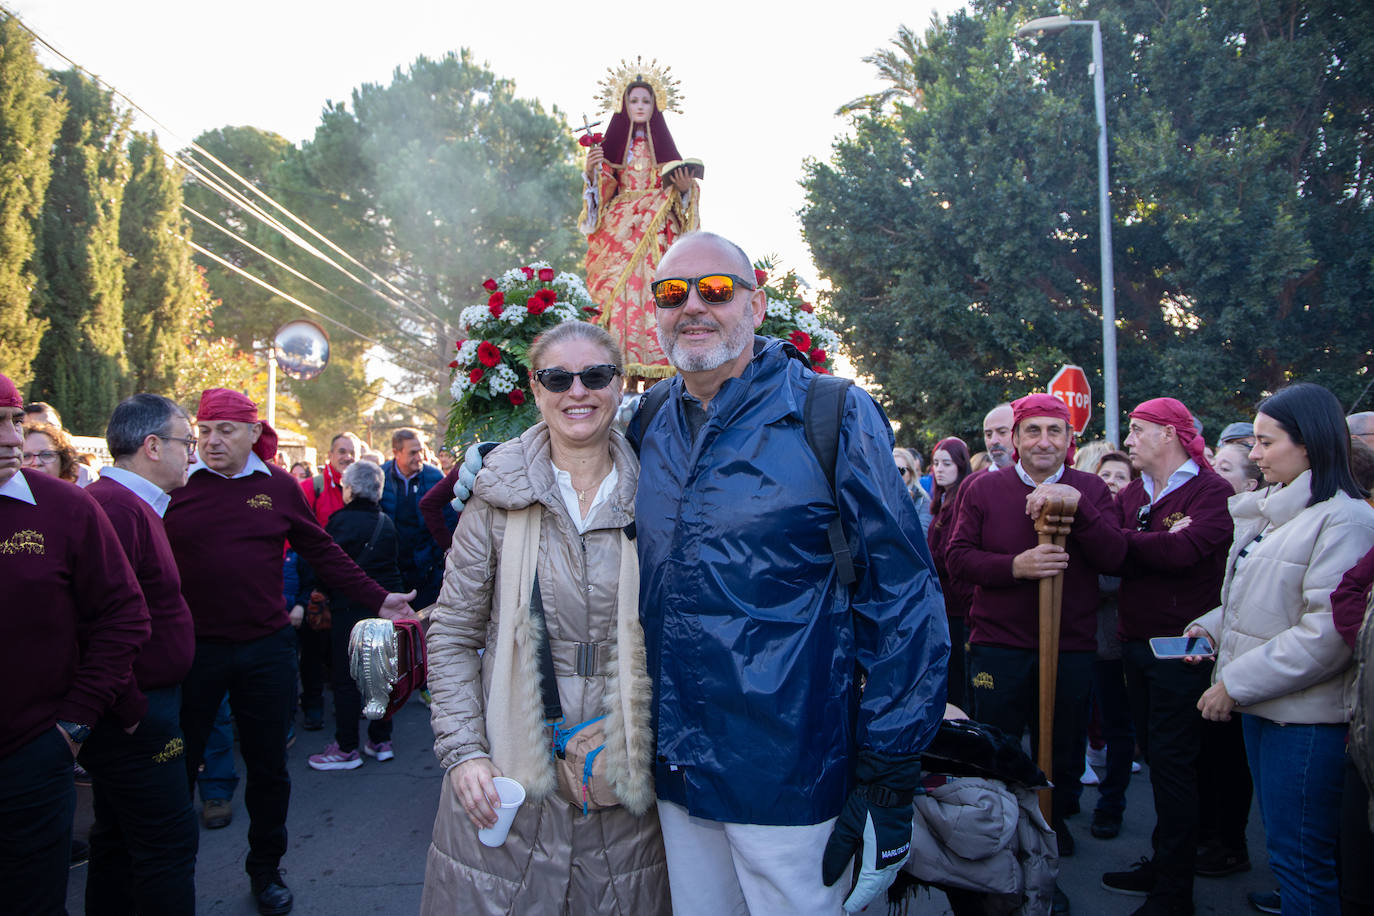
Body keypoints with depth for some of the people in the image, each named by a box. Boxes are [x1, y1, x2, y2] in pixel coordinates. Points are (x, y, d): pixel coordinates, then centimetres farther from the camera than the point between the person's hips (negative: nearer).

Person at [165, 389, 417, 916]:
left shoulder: (278, 487, 1)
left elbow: (324, 553, 7)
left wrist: (378, 599, 4)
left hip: (265, 649, 1)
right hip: (191, 649, -1)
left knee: (269, 768, 13)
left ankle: (265, 870, 33)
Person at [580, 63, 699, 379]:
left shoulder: (663, 144, 15)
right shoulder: (613, 144, 12)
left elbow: (678, 189, 13)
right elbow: (603, 189, 5)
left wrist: (685, 188, -8)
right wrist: (592, 171, -13)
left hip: (658, 228, 1)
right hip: (621, 229, -1)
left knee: (656, 290, -11)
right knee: (621, 291, -13)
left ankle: (657, 364, -11)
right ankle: (622, 364, -15)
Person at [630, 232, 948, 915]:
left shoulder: (834, 417, -10)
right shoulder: (645, 427, 4)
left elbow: (905, 601, -10)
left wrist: (888, 776, -12)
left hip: (790, 780, -4)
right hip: (673, 769, 5)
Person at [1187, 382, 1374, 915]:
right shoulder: (1270, 511, 12)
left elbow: (1327, 630, -23)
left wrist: (1237, 682, -19)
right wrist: (1212, 627, 5)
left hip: (1306, 718, -9)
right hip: (1261, 706, 9)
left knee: (1302, 863, 1)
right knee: (1281, 846, 19)